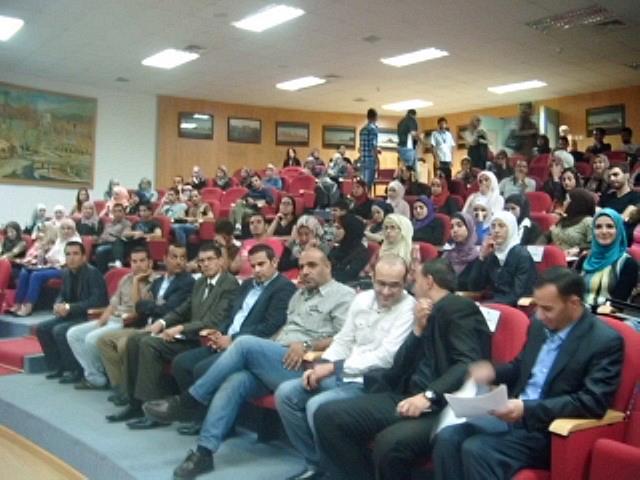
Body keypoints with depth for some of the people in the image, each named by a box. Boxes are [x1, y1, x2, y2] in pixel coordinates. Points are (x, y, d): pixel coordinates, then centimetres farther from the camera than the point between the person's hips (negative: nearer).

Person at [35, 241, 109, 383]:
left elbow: (98, 300, -27)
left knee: (59, 331, -25)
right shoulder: (66, 273, 6)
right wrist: (58, 305, -8)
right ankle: (57, 367, 11)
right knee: (42, 328, 1)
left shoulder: (93, 273, -19)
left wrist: (69, 307, -26)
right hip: (73, 315, 9)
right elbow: (62, 295, 17)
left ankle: (75, 370, -12)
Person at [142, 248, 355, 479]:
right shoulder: (299, 294, 27)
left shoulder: (343, 295, 2)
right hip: (276, 361, 7)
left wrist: (307, 345, -19)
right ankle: (204, 451, -23)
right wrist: (267, 346, 6)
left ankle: (188, 401, -16)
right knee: (235, 381, -22)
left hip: (303, 367, -7)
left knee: (246, 343, -25)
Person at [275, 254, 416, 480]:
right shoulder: (362, 298, 8)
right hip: (343, 374, 8)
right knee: (286, 393, -3)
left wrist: (334, 367, -18)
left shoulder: (409, 309, -15)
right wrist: (321, 365, -5)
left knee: (317, 406, -26)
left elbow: (385, 357, -21)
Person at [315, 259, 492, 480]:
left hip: (444, 405, -7)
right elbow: (399, 368, 13)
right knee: (328, 416, -9)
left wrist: (429, 395, -29)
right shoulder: (428, 314, 19)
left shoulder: (459, 308, -4)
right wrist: (418, 329, 0)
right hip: (410, 396, 8)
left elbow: (469, 365, -17)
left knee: (390, 442, -37)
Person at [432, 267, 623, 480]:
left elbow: (593, 402, -20)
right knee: (447, 437, -15)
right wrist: (493, 371, -1)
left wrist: (528, 408, -27)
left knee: (476, 450, -27)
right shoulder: (539, 325, 8)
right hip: (516, 414, 7)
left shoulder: (606, 342, -13)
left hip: (551, 431, -7)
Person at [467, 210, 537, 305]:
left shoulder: (522, 256, -6)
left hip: (515, 308, -5)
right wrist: (482, 257, -6)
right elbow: (474, 287, 2)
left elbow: (519, 296, -14)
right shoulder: (491, 255, 9)